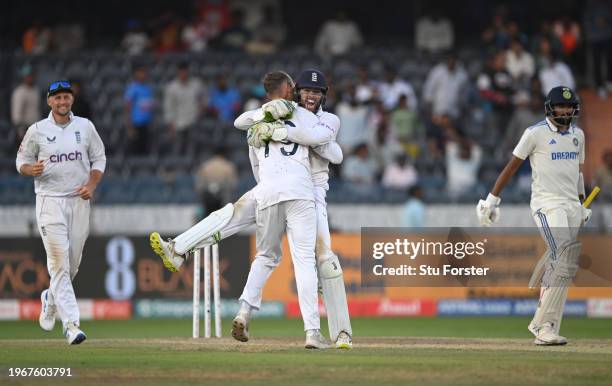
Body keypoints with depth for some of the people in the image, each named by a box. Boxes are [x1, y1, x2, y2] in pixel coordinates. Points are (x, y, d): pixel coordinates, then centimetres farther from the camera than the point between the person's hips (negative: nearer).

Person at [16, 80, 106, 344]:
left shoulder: (85, 127, 6)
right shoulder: (37, 131, -1)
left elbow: (99, 159, 13)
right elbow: (22, 162, 5)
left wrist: (92, 185, -4)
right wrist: (32, 169, -18)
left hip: (79, 201, 3)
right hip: (50, 201, -3)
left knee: (73, 262, 8)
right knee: (59, 262, -12)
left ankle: (51, 299, 39)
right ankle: (71, 323, -16)